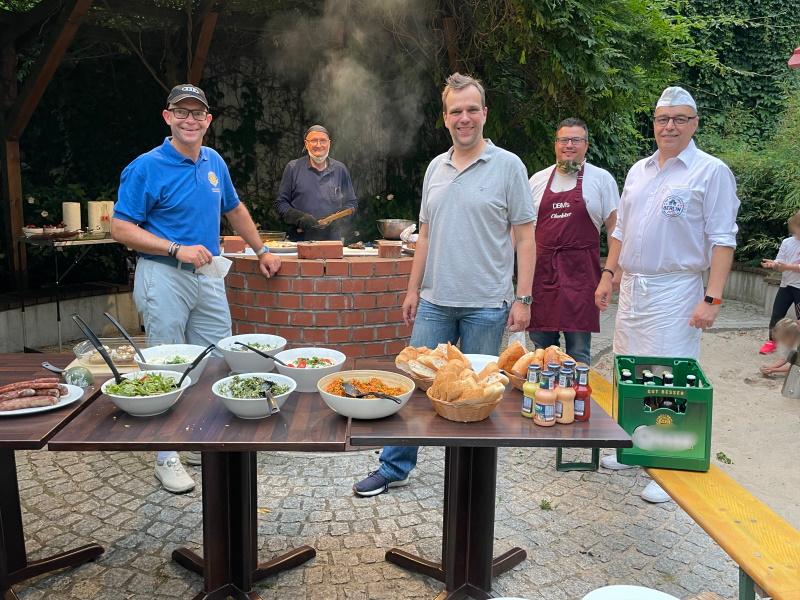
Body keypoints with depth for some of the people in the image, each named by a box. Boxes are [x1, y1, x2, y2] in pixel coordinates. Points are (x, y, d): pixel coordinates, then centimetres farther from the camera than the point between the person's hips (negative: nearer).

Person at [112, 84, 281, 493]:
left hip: (209, 276, 6)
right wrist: (177, 250, -19)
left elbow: (234, 210, 24)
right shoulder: (146, 168, -8)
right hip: (163, 278, -6)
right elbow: (121, 229, -10)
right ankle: (166, 457, 14)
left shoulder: (214, 163, 10)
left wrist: (261, 251, 26)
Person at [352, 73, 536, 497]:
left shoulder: (508, 166, -4)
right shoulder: (435, 168, 10)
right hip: (435, 302, 4)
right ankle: (395, 467, 22)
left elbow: (525, 238, -5)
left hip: (485, 305, -4)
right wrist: (413, 289, 11)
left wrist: (523, 298, -11)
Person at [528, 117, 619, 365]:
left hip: (580, 272, -2)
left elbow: (614, 227, 4)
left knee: (579, 349, 0)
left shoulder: (601, 179, 5)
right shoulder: (538, 180, 12)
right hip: (542, 269, 3)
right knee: (541, 344, 8)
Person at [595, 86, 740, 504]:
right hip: (631, 286, 6)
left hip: (674, 291, -6)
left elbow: (722, 241, -9)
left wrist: (712, 298, -17)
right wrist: (608, 275, 13)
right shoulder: (638, 171, 14)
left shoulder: (711, 172, -4)